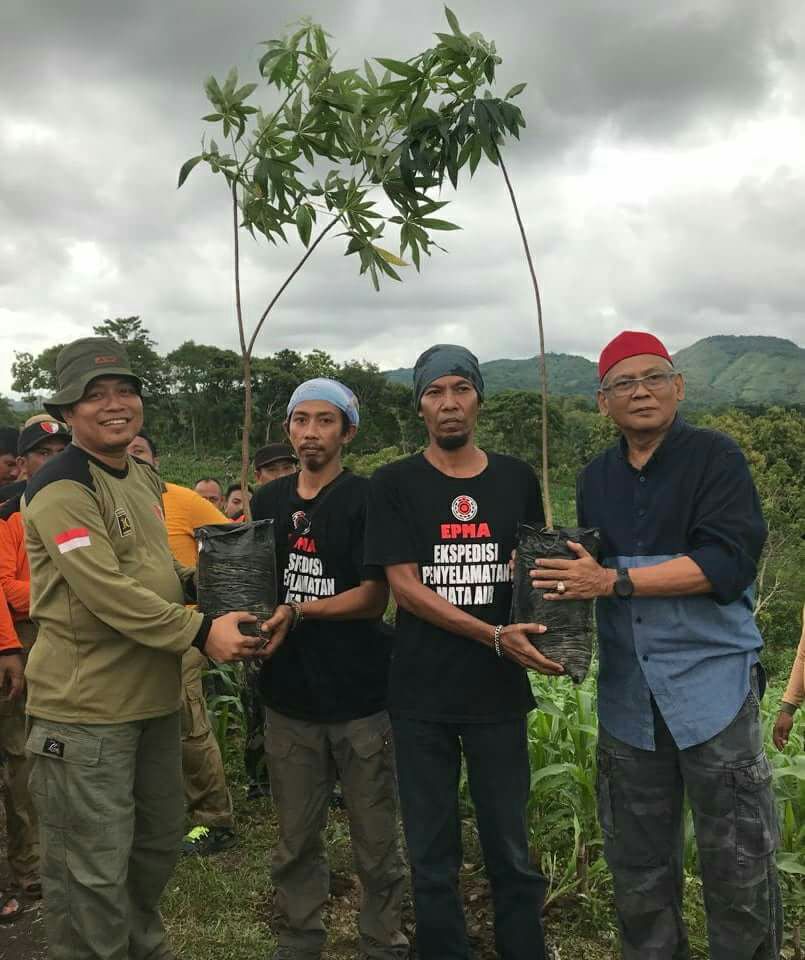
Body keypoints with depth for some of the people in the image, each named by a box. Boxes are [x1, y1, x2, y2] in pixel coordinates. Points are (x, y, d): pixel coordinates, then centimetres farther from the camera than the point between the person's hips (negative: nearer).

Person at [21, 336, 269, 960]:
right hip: (84, 709, -9)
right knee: (93, 872, 4)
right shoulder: (61, 490, -16)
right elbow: (108, 592, -24)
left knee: (159, 844, 24)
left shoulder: (144, 478, 11)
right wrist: (201, 633, -23)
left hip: (154, 697, 9)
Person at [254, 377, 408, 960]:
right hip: (290, 694, 4)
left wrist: (296, 611, -19)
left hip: (360, 696, -4)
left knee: (376, 840, 7)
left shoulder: (366, 500, -5)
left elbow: (374, 598, -10)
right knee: (296, 840, 13)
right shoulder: (268, 502, 10)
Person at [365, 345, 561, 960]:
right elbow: (403, 585, -9)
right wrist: (496, 637, -18)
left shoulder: (517, 479, 6)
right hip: (422, 697, -1)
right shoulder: (395, 485, -2)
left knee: (512, 851, 9)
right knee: (433, 857, 10)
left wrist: (552, 636, -7)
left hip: (499, 693, 2)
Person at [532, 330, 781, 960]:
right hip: (628, 695, 5)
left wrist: (614, 581, -21)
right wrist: (559, 579, -6)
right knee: (638, 862, 15)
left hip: (712, 684, -4)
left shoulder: (714, 458, -5)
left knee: (738, 861, 3)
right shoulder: (597, 480, 12)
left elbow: (729, 560, -17)